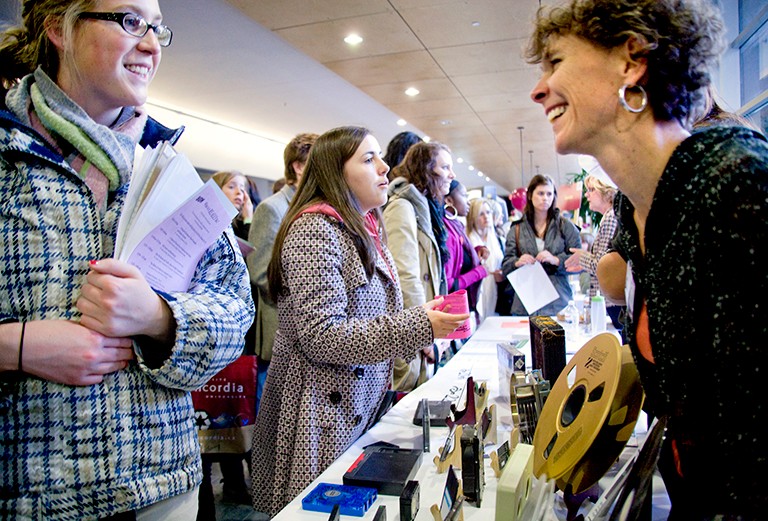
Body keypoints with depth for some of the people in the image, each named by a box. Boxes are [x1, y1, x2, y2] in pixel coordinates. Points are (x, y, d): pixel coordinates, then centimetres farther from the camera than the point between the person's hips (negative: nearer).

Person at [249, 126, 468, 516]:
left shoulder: (363, 230, 11)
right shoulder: (314, 229, -18)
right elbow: (319, 336, -26)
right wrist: (418, 326, -25)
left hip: (361, 405, 9)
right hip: (323, 413, -8)